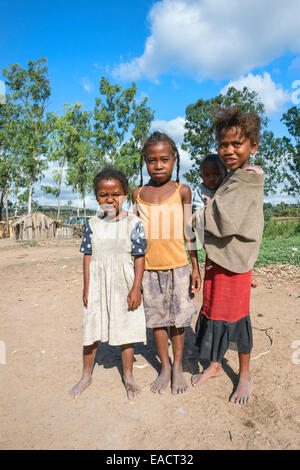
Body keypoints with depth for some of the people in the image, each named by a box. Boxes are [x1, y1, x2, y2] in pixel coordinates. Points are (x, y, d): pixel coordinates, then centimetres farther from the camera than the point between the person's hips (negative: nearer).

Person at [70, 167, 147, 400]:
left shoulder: (133, 223, -8)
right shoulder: (93, 224, 1)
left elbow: (140, 257, -7)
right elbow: (88, 256, 4)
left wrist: (136, 288, -11)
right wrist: (86, 288, 1)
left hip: (123, 283, -2)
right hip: (97, 283, 3)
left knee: (126, 329, 11)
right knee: (91, 330, 13)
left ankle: (128, 376, 32)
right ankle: (86, 376, 35)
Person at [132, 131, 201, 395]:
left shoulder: (182, 191, 0)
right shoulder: (138, 194, 5)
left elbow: (188, 232, 2)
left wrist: (196, 268, 0)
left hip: (178, 265, -1)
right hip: (148, 267, 2)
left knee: (178, 317, 8)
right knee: (157, 318, 11)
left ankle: (178, 367, 28)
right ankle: (164, 368, 29)